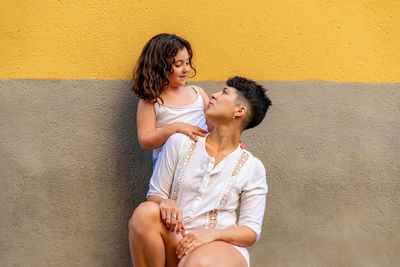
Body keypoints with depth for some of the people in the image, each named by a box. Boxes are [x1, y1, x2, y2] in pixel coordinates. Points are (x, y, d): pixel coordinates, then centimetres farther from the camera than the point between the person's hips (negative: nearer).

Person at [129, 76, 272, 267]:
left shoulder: (252, 167, 2)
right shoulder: (179, 143, 8)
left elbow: (251, 231, 1)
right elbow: (155, 194, 10)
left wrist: (212, 233, -19)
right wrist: (166, 203, -16)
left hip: (221, 245, -3)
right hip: (175, 240, 4)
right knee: (146, 212, -29)